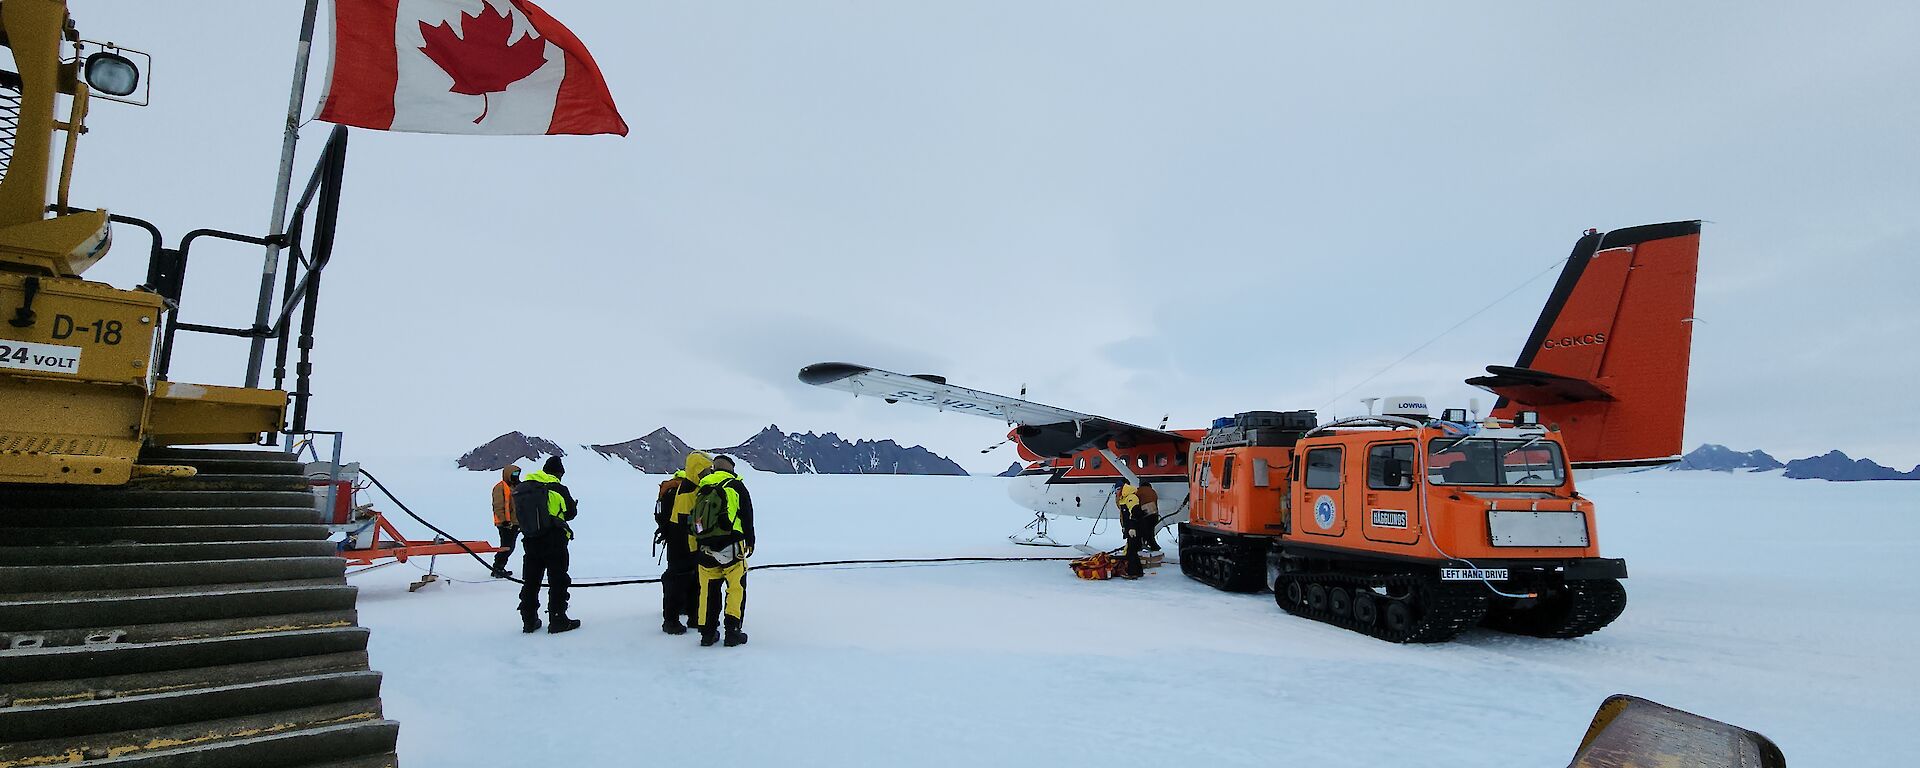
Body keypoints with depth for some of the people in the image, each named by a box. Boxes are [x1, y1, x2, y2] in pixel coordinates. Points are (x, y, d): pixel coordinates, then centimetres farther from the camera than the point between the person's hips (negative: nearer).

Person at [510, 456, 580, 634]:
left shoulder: (521, 489, 6)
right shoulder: (558, 489, -10)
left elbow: (519, 515, 10)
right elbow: (570, 512, -1)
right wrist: (574, 504, 20)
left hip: (530, 542, 5)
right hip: (554, 541, -5)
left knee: (530, 581, 14)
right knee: (558, 581, 2)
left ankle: (529, 621, 19)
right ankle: (557, 620, 2)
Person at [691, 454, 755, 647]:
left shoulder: (703, 488, 12)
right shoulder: (736, 485, 1)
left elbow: (694, 519, 15)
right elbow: (747, 517, 0)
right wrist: (749, 542, 7)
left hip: (706, 549, 4)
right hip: (731, 546, -4)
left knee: (708, 590, 11)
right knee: (736, 588, 4)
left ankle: (707, 632, 15)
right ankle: (732, 630, 1)